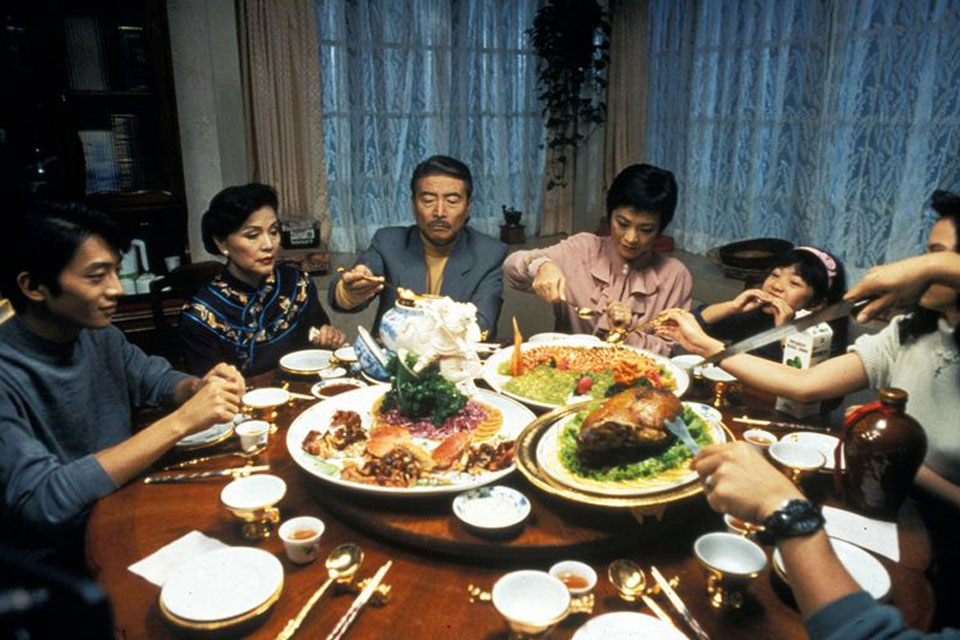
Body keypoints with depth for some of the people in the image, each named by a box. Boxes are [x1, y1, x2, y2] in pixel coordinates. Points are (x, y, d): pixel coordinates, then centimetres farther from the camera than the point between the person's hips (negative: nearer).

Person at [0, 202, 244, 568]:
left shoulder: (99, 335, -2)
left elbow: (158, 380, 13)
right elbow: (41, 502, -30)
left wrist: (200, 388, -12)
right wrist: (180, 422, -32)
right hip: (59, 564, -6)